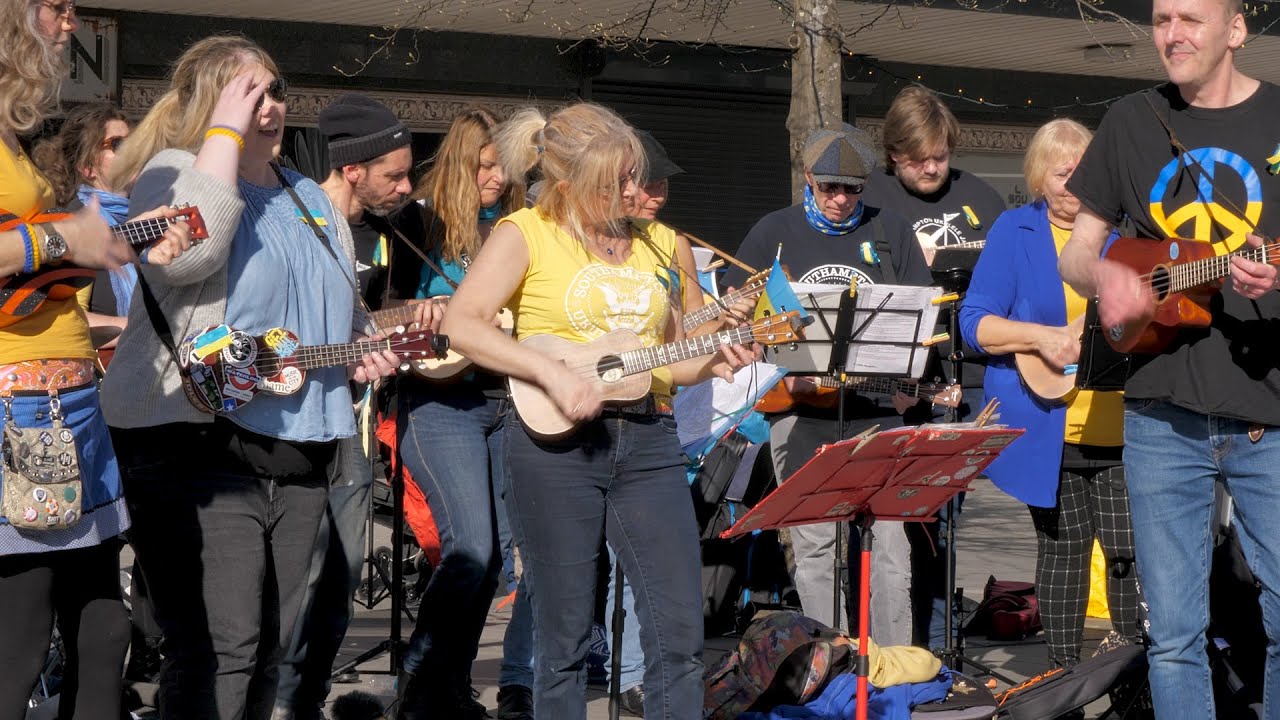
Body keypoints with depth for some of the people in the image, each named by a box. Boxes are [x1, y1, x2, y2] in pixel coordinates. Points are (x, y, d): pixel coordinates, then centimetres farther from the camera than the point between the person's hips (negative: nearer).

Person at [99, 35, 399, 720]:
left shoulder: (311, 200, 20)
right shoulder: (173, 171, -2)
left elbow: (344, 309, 30)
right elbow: (185, 255, -25)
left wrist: (367, 349, 7)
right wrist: (226, 130, -18)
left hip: (301, 450, 8)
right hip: (196, 438, -7)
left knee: (269, 644, 11)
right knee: (219, 647, -14)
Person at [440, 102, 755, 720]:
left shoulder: (657, 242, 14)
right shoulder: (526, 233, -1)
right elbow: (461, 325, -14)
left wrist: (712, 364, 1)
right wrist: (552, 373, -22)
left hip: (647, 441, 4)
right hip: (555, 443, -4)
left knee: (680, 629, -1)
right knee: (565, 638, 3)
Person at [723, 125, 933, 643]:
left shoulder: (890, 232, 10)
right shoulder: (773, 233, 8)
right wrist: (783, 376, -5)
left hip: (878, 414, 0)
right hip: (800, 413, 0)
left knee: (889, 551, -4)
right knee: (816, 548, 2)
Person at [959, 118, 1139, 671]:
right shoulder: (1015, 232, 3)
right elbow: (975, 324, -3)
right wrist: (1042, 337, -17)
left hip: (1121, 423, 2)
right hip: (1047, 427, -1)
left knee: (1131, 547, -5)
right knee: (1064, 544, 6)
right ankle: (1062, 671, 18)